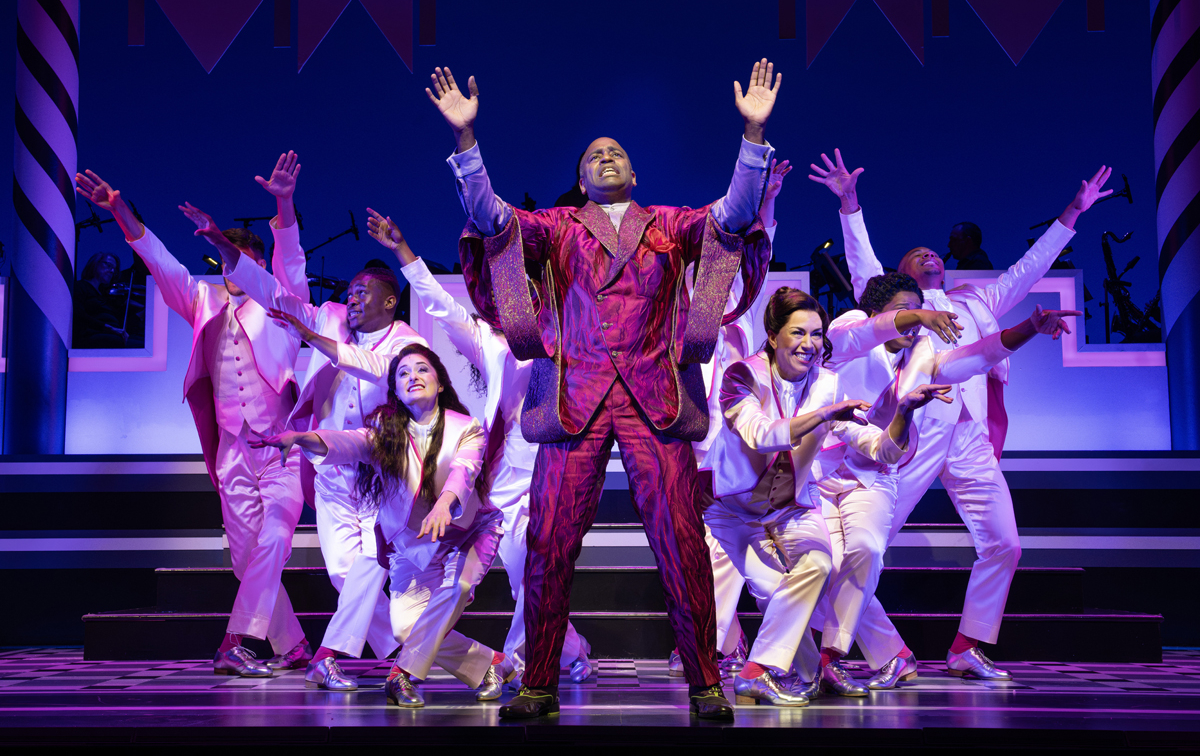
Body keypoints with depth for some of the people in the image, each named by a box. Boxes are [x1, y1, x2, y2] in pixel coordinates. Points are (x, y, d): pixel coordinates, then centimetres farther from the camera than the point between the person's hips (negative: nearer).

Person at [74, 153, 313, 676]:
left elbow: (290, 258, -9)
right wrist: (120, 210, -1)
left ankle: (233, 644, -17)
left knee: (271, 544, -17)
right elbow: (159, 261, 10)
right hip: (233, 452, 4)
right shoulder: (205, 303, 16)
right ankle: (293, 647, 9)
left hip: (282, 447, -4)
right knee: (247, 557, 2)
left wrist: (284, 204, -27)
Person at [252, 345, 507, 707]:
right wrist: (302, 437, -51)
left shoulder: (466, 429, -13)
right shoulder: (385, 430, -8)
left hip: (466, 533, -2)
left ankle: (405, 673, -22)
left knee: (456, 586, -34)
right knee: (406, 628, -17)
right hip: (411, 544, 2)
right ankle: (485, 663, 4)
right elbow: (347, 442, -29)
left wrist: (445, 501, -57)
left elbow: (463, 469, -34)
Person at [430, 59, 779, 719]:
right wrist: (465, 137, -10)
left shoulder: (671, 226, 17)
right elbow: (489, 215, 1)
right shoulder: (555, 227, 15)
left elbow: (734, 215, 2)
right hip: (573, 399, 0)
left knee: (681, 542, -5)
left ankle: (704, 684, 2)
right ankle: (539, 685, 6)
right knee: (551, 543, -3)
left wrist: (753, 133, -9)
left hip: (655, 398, 0)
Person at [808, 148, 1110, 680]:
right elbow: (862, 261, 5)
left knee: (1003, 546, -1)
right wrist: (849, 201, -6)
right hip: (913, 436, -4)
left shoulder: (976, 304, 27)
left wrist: (1072, 212, 28)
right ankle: (889, 654, -1)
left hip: (972, 443, 4)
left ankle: (966, 649, 12)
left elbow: (1029, 267, 28)